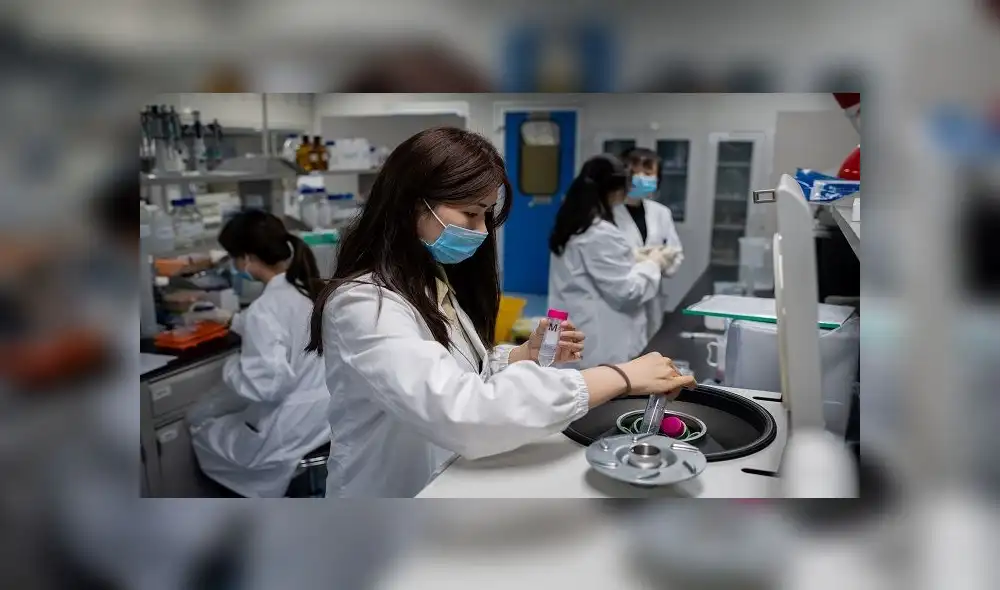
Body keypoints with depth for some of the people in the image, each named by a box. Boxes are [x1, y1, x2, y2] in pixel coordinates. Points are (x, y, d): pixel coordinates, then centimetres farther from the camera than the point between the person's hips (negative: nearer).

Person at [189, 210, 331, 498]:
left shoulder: (265, 308, -23)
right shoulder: (309, 288, 2)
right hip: (327, 409, 8)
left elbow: (267, 384, -27)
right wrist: (234, 321, 34)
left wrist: (230, 368, -8)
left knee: (198, 426, 16)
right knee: (221, 410, 27)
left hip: (296, 428, -8)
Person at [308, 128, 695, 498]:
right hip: (396, 495, -7)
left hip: (448, 485, 7)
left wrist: (527, 355, -6)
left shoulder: (434, 282, 5)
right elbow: (465, 415, -33)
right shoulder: (363, 306, -22)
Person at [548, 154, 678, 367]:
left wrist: (633, 261, 14)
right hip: (597, 342, -10)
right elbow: (627, 290, -18)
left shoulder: (572, 226, 10)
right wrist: (652, 264, -2)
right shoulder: (602, 234, -20)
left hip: (575, 337, 10)